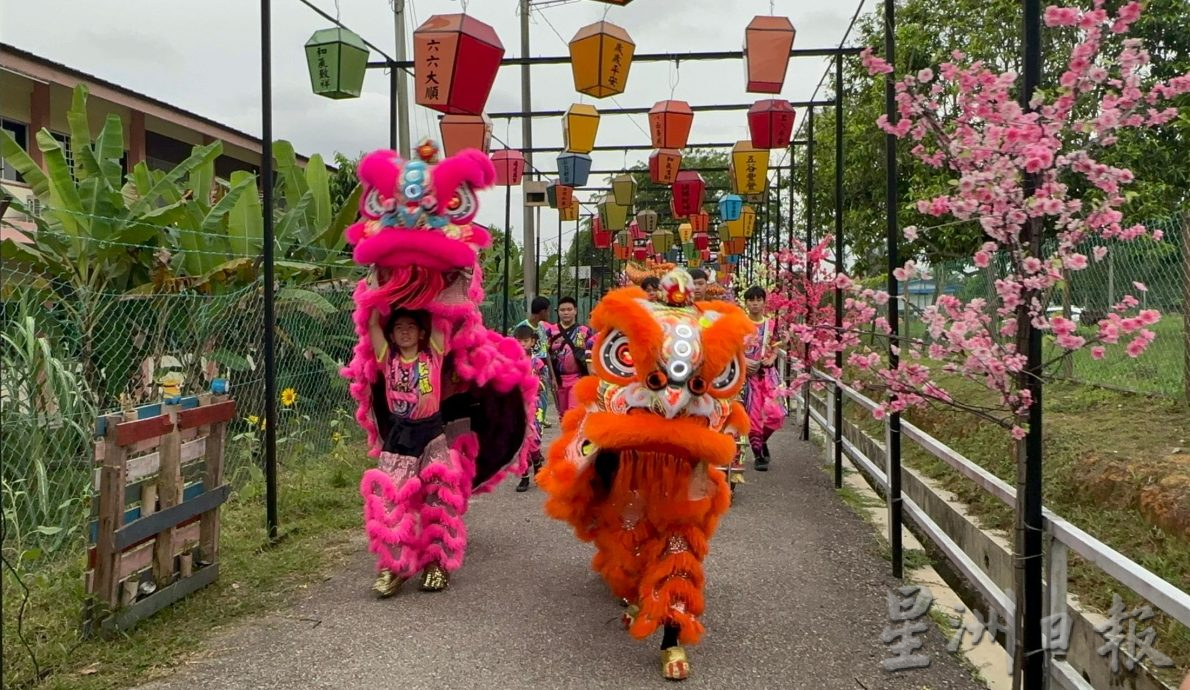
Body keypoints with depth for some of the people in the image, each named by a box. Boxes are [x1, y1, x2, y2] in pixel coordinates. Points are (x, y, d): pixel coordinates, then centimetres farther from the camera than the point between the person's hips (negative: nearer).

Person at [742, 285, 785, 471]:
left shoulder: (771, 324, 6)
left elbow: (775, 349, 12)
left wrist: (771, 359, -7)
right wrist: (743, 360, -15)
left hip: (768, 372, 2)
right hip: (748, 373, -2)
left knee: (775, 413, -11)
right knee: (753, 415, -1)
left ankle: (762, 441, 17)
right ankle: (759, 455, 9)